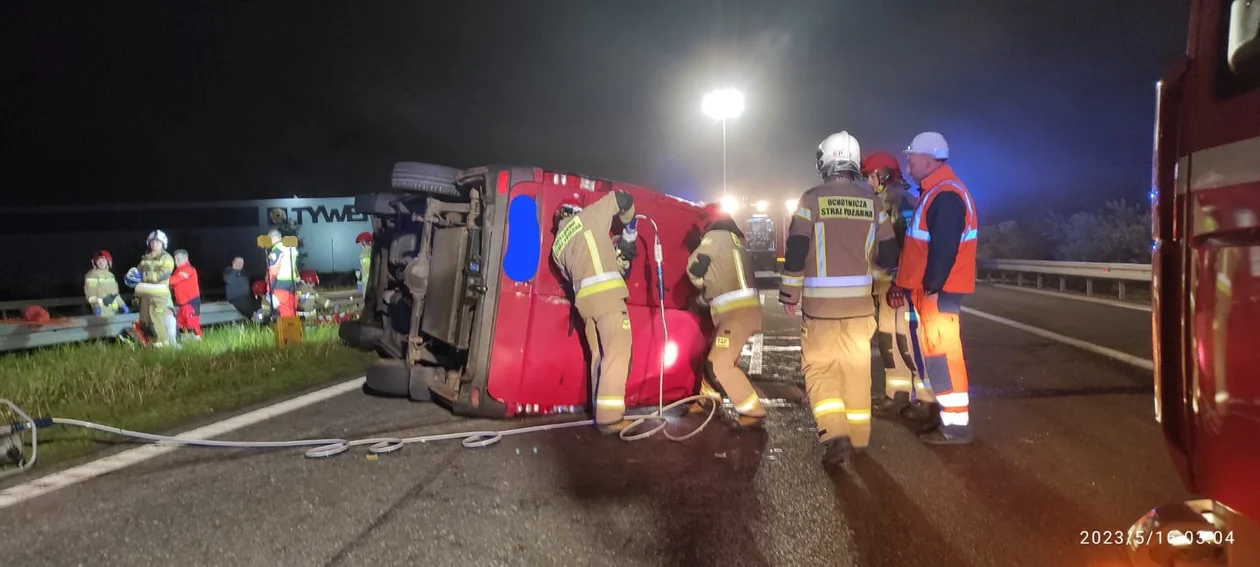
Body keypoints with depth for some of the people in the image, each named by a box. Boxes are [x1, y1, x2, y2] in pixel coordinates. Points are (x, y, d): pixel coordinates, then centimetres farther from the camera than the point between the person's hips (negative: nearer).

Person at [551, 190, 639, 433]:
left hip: (584, 298, 7)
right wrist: (629, 222, 26)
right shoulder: (587, 217, 11)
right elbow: (621, 199, 9)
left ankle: (602, 413, 10)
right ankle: (610, 417, -15)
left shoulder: (558, 246, 26)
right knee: (616, 352, -9)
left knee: (600, 355, 11)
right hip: (606, 292, -7)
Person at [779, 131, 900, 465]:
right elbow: (888, 255, 5)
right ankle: (858, 435, 23)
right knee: (856, 366, 14)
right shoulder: (871, 201, 3)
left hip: (820, 300, -3)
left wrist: (790, 294, 1)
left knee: (819, 366, 5)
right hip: (859, 299, 3)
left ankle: (835, 434, -10)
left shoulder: (812, 199, -8)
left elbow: (796, 251, -10)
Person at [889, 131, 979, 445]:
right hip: (928, 289, 10)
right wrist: (903, 282, 19)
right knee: (935, 351, 15)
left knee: (941, 353, -7)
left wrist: (931, 286, -20)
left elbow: (944, 248, -23)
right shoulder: (933, 193, 17)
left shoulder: (946, 195, -16)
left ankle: (956, 424, -1)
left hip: (938, 291, -10)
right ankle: (945, 413, 24)